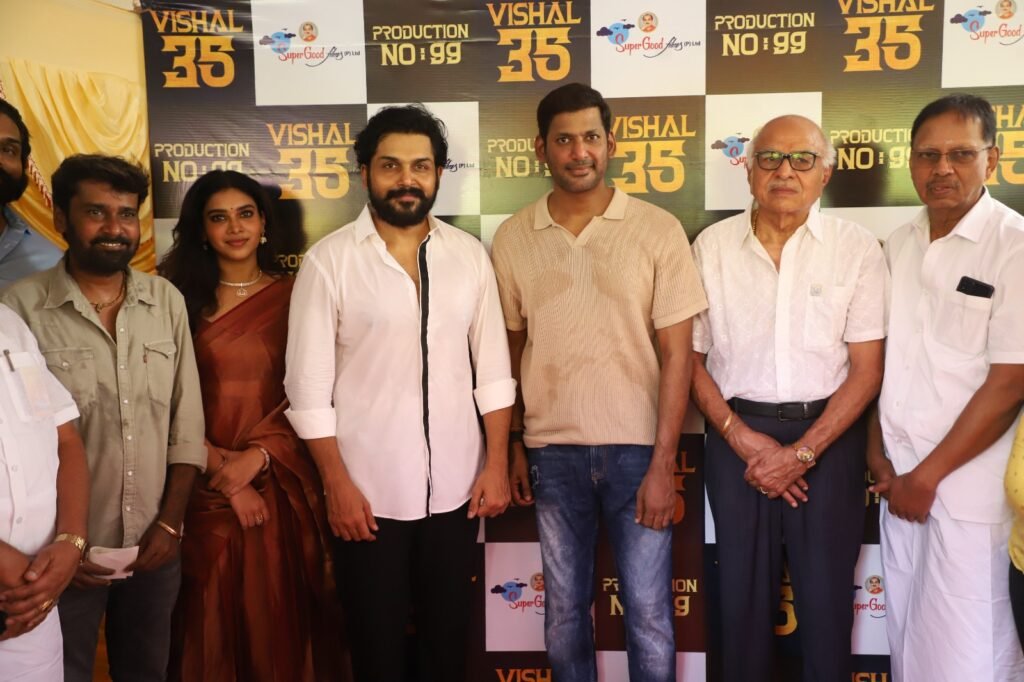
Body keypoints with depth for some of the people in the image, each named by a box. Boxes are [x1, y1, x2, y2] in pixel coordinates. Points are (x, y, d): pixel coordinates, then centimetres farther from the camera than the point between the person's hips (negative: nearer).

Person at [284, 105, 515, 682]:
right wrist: (338, 484, -10)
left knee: (450, 635, 17)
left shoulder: (469, 255, 2)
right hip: (369, 492, -2)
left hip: (455, 488, 3)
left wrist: (497, 464, 0)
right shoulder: (329, 261, -8)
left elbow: (493, 370, 4)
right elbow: (308, 387, -8)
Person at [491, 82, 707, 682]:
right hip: (552, 450, 2)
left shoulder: (658, 230, -5)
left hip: (637, 446, -2)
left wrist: (663, 462, -10)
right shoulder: (513, 238, 1)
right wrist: (513, 445, 7)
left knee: (650, 614, 5)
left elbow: (676, 353, -6)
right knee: (565, 610, 15)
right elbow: (509, 350, 8)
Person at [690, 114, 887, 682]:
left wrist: (803, 452, -11)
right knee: (743, 591, 13)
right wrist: (744, 438, -8)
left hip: (827, 435, -1)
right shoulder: (712, 246, 0)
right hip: (737, 436, 1)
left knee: (826, 594, 9)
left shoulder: (856, 248, -3)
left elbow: (866, 369, -4)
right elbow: (691, 359, 2)